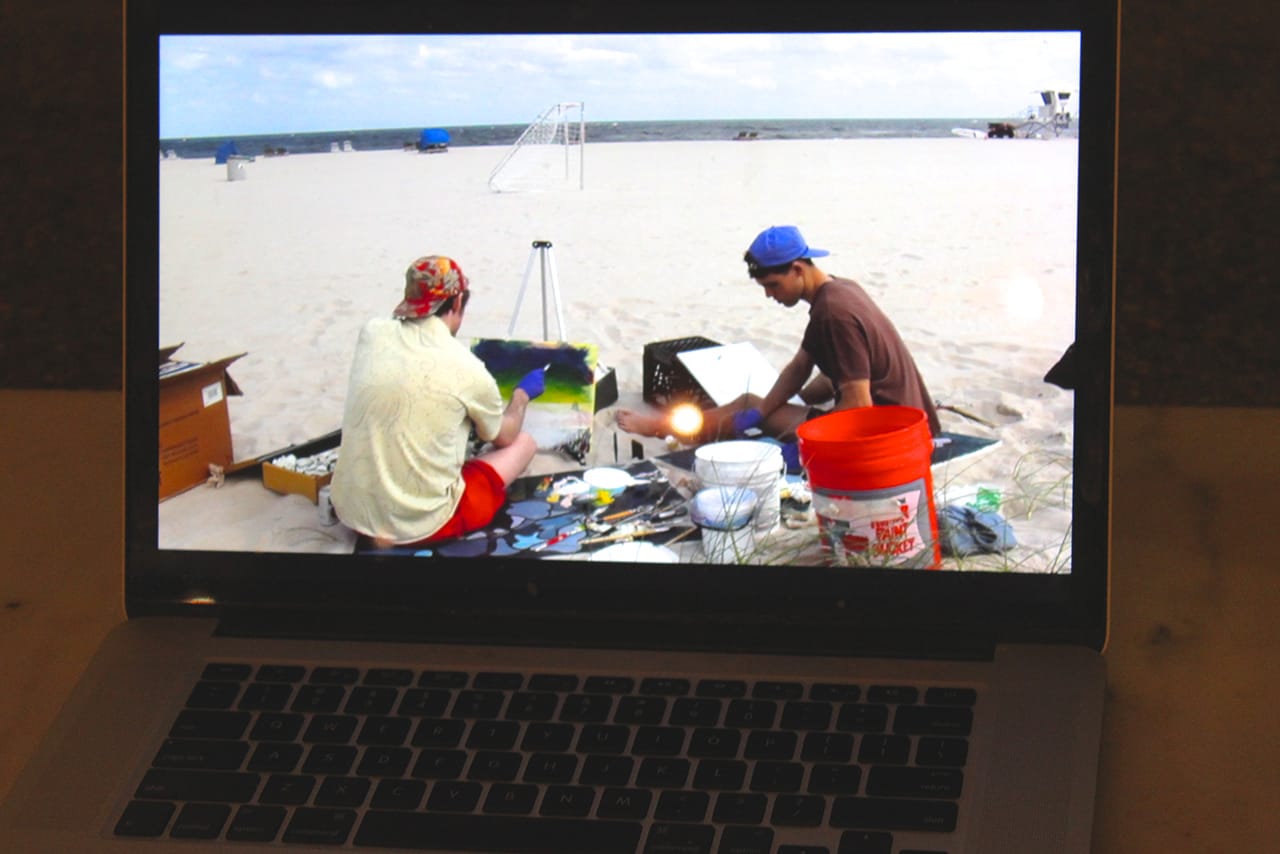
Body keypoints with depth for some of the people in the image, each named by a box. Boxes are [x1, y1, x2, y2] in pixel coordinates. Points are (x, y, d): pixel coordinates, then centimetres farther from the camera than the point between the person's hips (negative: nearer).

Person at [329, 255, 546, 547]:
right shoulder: (467, 369, -12)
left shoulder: (371, 334, -2)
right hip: (420, 524, -6)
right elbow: (505, 437, 10)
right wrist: (522, 394, 28)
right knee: (524, 443, 14)